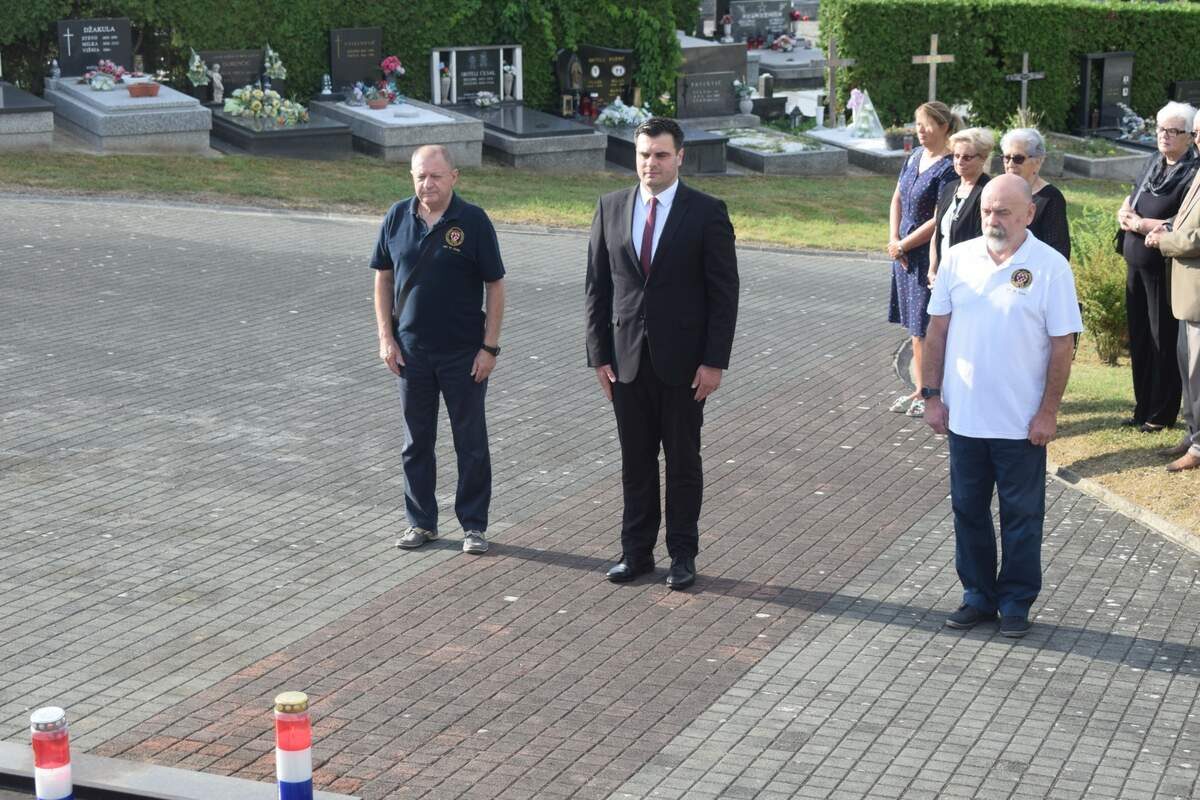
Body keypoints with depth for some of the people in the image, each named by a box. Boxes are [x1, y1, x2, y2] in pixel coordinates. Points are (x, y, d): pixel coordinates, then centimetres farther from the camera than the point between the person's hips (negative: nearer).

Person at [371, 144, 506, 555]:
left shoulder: (473, 221, -8)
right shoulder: (398, 217, 1)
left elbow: (495, 286, -5)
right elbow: (383, 278, 8)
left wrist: (490, 347, -9)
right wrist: (386, 337, 1)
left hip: (464, 353, -3)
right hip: (411, 351, 3)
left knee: (471, 442, 5)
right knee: (416, 441, 11)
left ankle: (473, 525, 16)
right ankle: (421, 521, 23)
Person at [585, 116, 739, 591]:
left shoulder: (706, 213, -5)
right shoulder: (611, 208, 4)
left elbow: (724, 293, -5)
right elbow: (597, 288, 6)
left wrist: (715, 361, -10)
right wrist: (598, 354, 1)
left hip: (683, 361, -3)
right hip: (627, 358, 3)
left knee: (683, 461, 7)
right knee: (635, 462, 9)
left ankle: (683, 554, 18)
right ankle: (636, 552, 19)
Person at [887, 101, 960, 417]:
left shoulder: (948, 167, -16)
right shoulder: (916, 156, 9)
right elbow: (897, 199, 13)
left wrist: (903, 245, -12)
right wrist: (894, 240, 1)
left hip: (929, 255, -8)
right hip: (905, 253, 8)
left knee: (926, 328, -2)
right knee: (914, 326, 14)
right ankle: (920, 390, 24)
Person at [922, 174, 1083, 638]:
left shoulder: (1051, 268, -10)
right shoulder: (958, 259, 0)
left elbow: (1063, 344, -7)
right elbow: (938, 330, 6)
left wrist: (1048, 411, -9)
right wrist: (932, 395, 3)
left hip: (1022, 424, -3)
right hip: (964, 417, 3)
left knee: (1022, 516, 8)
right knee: (968, 510, 13)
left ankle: (1016, 603, 21)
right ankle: (978, 595, 27)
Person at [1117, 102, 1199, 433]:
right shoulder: (1153, 162, 10)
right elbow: (1130, 201, 19)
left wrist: (1141, 224, -16)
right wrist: (1126, 213, -5)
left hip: (1165, 270, -8)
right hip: (1136, 265, 8)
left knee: (1163, 341, 1)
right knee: (1139, 337, 14)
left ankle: (1162, 414, 11)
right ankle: (1143, 408, 25)